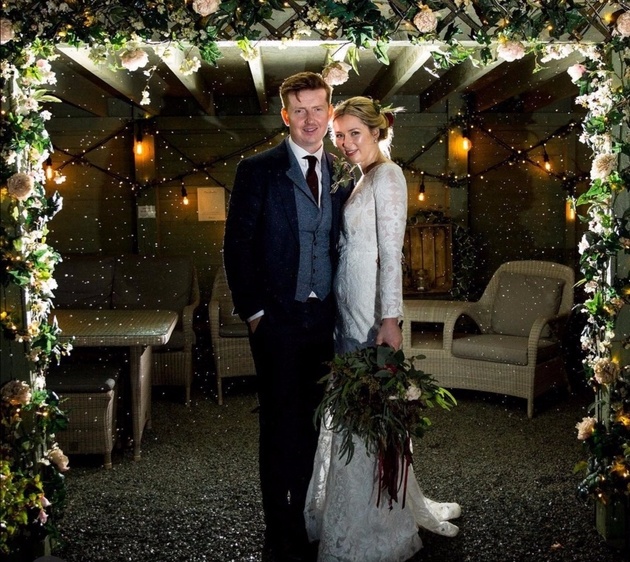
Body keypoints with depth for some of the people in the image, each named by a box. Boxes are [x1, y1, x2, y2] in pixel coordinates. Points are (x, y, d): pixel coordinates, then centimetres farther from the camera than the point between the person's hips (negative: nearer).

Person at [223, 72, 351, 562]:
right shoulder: (258, 171, -5)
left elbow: (341, 245, 13)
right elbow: (237, 244, -5)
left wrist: (340, 307, 5)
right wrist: (252, 311, -8)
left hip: (325, 317, 4)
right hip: (277, 317, -4)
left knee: (314, 421, 12)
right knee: (281, 423, 3)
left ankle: (309, 515, 25)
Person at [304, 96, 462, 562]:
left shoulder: (386, 175, -11)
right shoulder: (364, 179, 17)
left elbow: (391, 252, -18)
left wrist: (390, 319, -22)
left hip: (371, 311, -10)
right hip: (350, 309, 10)